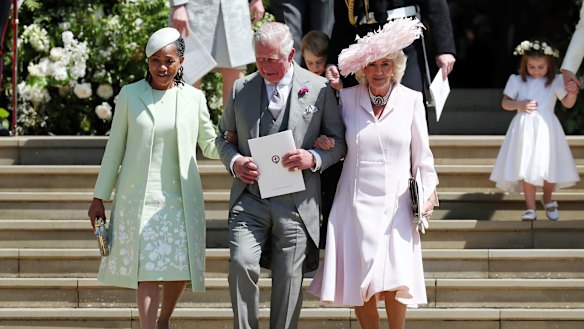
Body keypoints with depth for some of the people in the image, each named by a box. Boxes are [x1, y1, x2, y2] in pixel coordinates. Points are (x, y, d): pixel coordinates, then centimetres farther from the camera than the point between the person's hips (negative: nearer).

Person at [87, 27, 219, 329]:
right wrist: (99, 197, 6)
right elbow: (114, 149, 6)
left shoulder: (193, 98, 5)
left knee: (180, 269, 3)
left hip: (180, 198, 2)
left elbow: (210, 146, 12)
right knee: (148, 270, -8)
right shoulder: (130, 95, 2)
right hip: (139, 198, -2)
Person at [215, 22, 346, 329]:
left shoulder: (319, 89, 2)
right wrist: (234, 161, -3)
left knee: (288, 278, 1)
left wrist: (314, 158, -13)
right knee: (241, 264, -17)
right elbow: (224, 137, 19)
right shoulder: (241, 89, 9)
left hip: (296, 203, -1)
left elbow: (339, 141, 8)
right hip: (250, 199, 1)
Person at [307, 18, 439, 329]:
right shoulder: (346, 98, 1)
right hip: (355, 204, 1)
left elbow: (421, 154, 8)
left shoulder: (411, 100, 0)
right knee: (358, 282, 0)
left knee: (395, 282, -9)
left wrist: (428, 191, 6)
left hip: (396, 204, -1)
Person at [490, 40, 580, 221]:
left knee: (549, 167, 1)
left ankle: (548, 199, 28)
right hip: (525, 129, 0)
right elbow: (505, 103, 7)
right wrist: (519, 105, -11)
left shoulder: (555, 81, 1)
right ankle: (530, 207, 3)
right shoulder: (518, 81, 5)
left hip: (546, 129, 0)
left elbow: (568, 104, -3)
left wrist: (572, 93, -24)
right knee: (527, 167, -2)